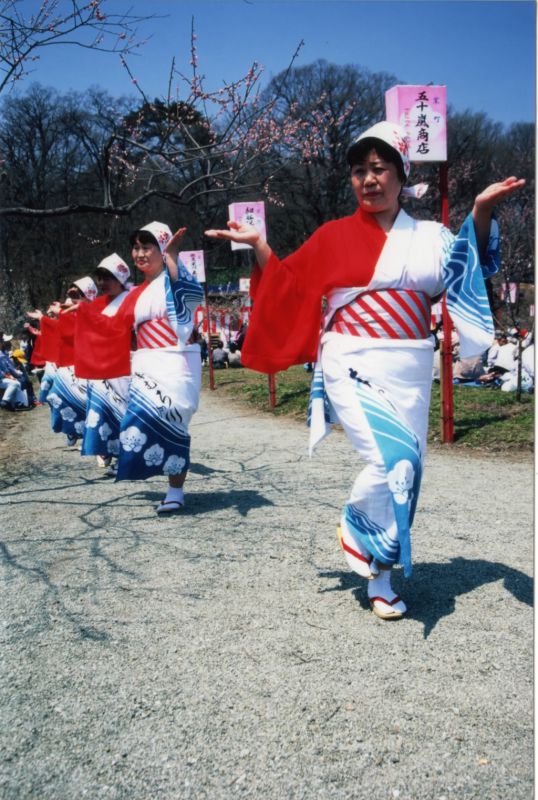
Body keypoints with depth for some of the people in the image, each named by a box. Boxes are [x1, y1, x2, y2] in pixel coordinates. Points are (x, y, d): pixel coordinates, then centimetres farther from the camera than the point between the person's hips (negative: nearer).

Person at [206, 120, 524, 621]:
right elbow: (289, 286, 6)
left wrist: (481, 212, -8)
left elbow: (473, 274, 3)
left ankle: (378, 577, 22)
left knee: (404, 472, 5)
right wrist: (258, 245, -6)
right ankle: (355, 527, 8)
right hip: (352, 367, -3)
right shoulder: (334, 236, 5)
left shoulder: (431, 237, 11)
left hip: (409, 372, 4)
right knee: (395, 459, -22)